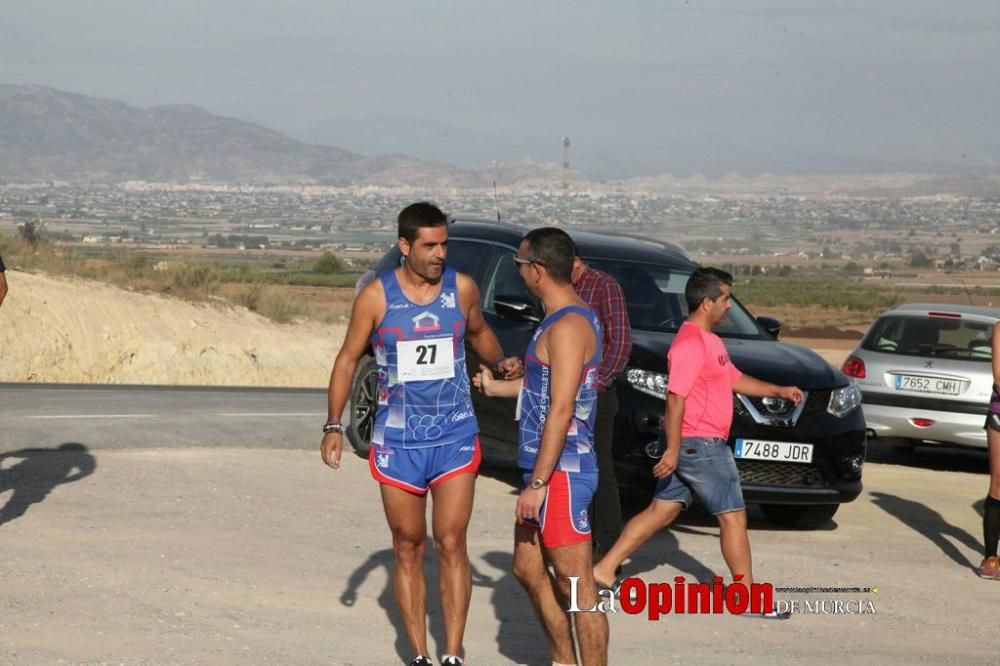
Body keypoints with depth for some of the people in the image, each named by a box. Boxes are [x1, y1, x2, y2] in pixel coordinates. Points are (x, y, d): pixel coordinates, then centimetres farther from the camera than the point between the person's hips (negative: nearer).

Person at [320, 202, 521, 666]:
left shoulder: (461, 288, -1)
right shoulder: (376, 296, -6)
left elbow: (479, 332, 19)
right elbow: (348, 360, 3)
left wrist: (501, 362, -1)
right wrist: (333, 426, -3)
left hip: (455, 437, 0)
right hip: (397, 441, 0)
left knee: (451, 544, -7)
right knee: (407, 548, 7)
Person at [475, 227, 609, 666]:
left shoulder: (568, 326, -18)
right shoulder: (562, 320, 13)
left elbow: (561, 410, -23)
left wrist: (537, 483, -23)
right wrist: (494, 387, 39)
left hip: (560, 473, -11)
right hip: (547, 469, 11)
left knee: (577, 589, -6)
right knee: (528, 570, 19)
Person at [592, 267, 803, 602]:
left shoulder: (709, 341, 16)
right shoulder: (690, 343, -18)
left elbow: (734, 379, 28)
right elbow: (675, 398, -23)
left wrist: (778, 391, 20)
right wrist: (673, 449, -25)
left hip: (690, 446, 10)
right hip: (698, 444, -10)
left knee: (661, 511, 12)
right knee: (733, 515, -3)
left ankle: (604, 569, 12)